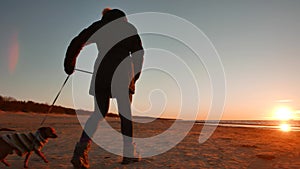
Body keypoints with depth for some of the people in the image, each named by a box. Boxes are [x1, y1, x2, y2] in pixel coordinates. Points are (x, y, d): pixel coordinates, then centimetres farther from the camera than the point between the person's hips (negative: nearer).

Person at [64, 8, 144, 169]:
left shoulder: (98, 25, 20)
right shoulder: (129, 26, 20)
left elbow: (76, 43, 12)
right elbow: (138, 52, 10)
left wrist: (69, 64, 22)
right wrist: (135, 75, 12)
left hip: (101, 69, 1)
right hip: (123, 68, -1)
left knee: (99, 112, 6)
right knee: (125, 112, 6)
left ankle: (82, 147, -13)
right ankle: (129, 153, 7)